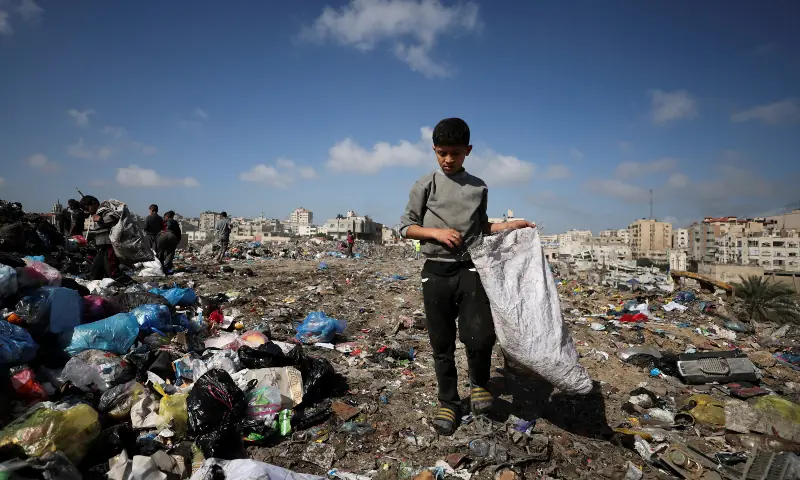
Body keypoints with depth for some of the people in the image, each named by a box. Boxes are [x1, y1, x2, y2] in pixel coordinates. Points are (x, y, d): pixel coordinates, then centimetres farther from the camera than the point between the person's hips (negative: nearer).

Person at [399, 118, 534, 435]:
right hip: (436, 272, -1)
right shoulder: (425, 186, 3)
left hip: (470, 269, 1)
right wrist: (437, 232, -12)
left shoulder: (479, 188, 10)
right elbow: (406, 227, 3)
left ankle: (479, 382, 17)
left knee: (481, 336, -15)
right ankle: (448, 402, 26)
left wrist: (510, 225, 8)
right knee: (441, 344, 6)